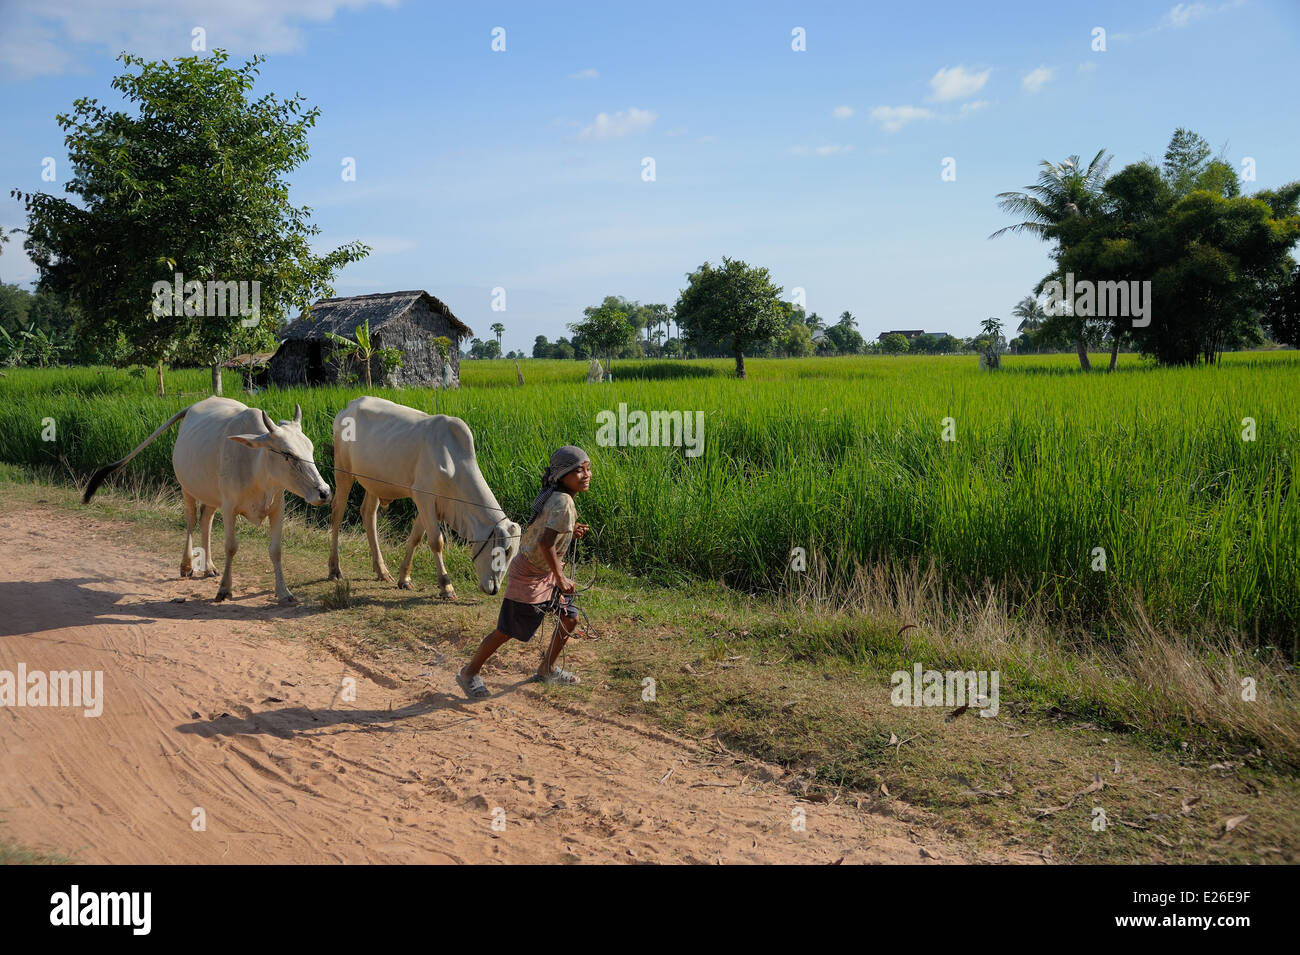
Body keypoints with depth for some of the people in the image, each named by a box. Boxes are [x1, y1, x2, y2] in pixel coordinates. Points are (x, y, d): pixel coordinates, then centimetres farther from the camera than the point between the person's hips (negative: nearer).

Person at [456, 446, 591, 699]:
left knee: (570, 618, 14)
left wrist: (569, 531, 1)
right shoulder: (563, 502, -26)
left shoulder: (553, 496, 4)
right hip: (530, 575, -10)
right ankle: (469, 673, 20)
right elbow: (546, 543, -33)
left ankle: (547, 669, 33)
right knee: (507, 631, 1)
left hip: (547, 571, 10)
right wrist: (560, 578, -23)